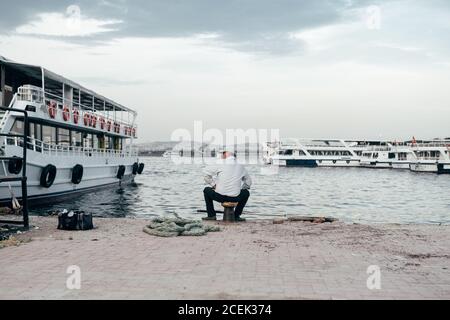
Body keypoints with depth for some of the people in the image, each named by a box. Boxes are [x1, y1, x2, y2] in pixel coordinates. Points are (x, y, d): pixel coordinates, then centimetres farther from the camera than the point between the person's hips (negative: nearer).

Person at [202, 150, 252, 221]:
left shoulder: (221, 166, 1)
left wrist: (213, 185, 9)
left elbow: (206, 174, -1)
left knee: (206, 190, 28)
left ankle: (211, 215, 22)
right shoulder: (241, 167, 10)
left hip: (220, 197, -2)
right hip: (235, 199, 2)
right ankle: (236, 215, 29)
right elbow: (248, 183, 18)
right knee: (246, 192, 33)